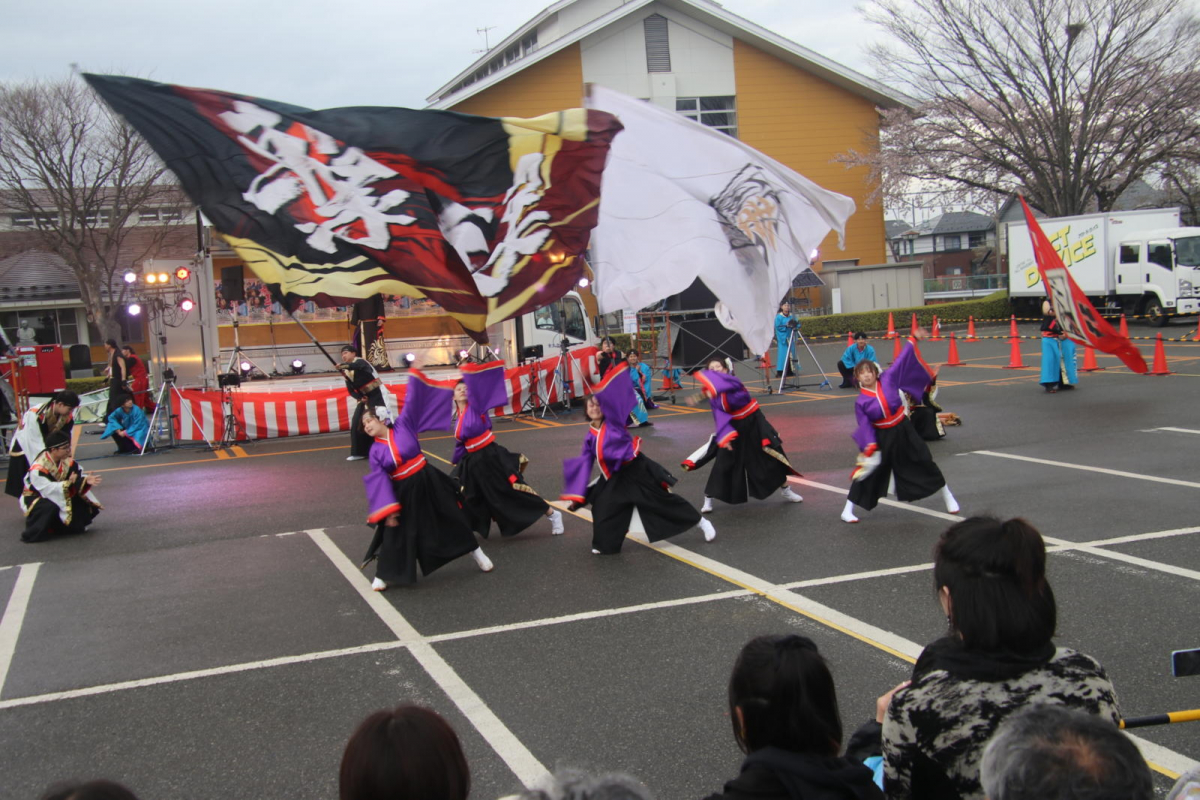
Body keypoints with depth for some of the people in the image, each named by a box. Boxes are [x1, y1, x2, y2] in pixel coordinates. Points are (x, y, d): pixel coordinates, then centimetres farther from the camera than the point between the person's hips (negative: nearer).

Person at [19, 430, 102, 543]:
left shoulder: (68, 461, -8)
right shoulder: (38, 469, -31)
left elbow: (78, 478, -5)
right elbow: (48, 489, -36)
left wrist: (86, 480, -27)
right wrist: (68, 483, -39)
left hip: (59, 496, 7)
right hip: (34, 499, -7)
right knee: (50, 506, -39)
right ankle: (34, 533, -18)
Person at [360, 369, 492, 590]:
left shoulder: (403, 426, -8)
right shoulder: (375, 452, -6)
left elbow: (412, 399, -6)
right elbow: (380, 481, -10)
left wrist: (415, 371, -9)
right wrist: (388, 509, -17)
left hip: (428, 482, 0)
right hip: (403, 491, 0)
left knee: (452, 519, 11)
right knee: (396, 533, 2)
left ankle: (477, 552, 29)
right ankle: (383, 575, 15)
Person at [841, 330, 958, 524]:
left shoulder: (888, 379, -9)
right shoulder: (861, 402, -13)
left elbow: (902, 360, -2)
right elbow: (865, 426, -13)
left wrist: (914, 339, -2)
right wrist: (870, 447, -24)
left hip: (904, 431, 2)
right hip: (881, 437, -2)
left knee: (924, 462, 12)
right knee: (868, 472, -4)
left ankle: (947, 497, 32)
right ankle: (847, 510, 5)